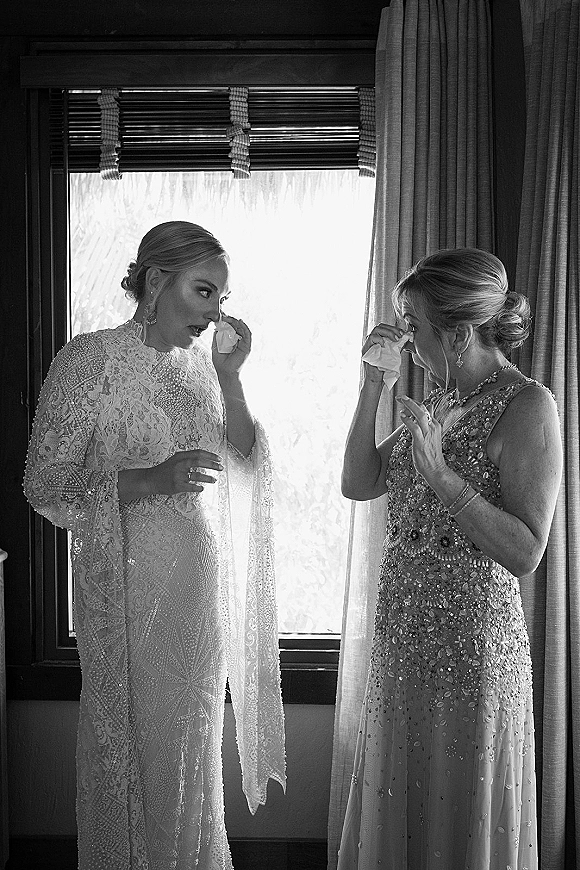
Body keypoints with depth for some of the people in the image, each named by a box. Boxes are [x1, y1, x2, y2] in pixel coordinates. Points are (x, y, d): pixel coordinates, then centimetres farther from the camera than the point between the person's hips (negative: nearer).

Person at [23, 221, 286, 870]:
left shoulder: (199, 362, 6)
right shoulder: (88, 360, -11)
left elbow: (244, 463, 3)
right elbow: (45, 487, -12)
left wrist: (230, 378, -9)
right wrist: (151, 481, -24)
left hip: (203, 583, 6)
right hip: (130, 589, -5)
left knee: (194, 741, 17)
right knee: (134, 742, 6)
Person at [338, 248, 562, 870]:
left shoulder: (527, 406, -15)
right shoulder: (440, 401, 8)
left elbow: (525, 553, -20)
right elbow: (358, 484, 7)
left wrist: (439, 474, -28)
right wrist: (373, 383, 0)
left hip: (471, 645, -7)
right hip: (404, 639, 8)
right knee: (396, 813, 20)